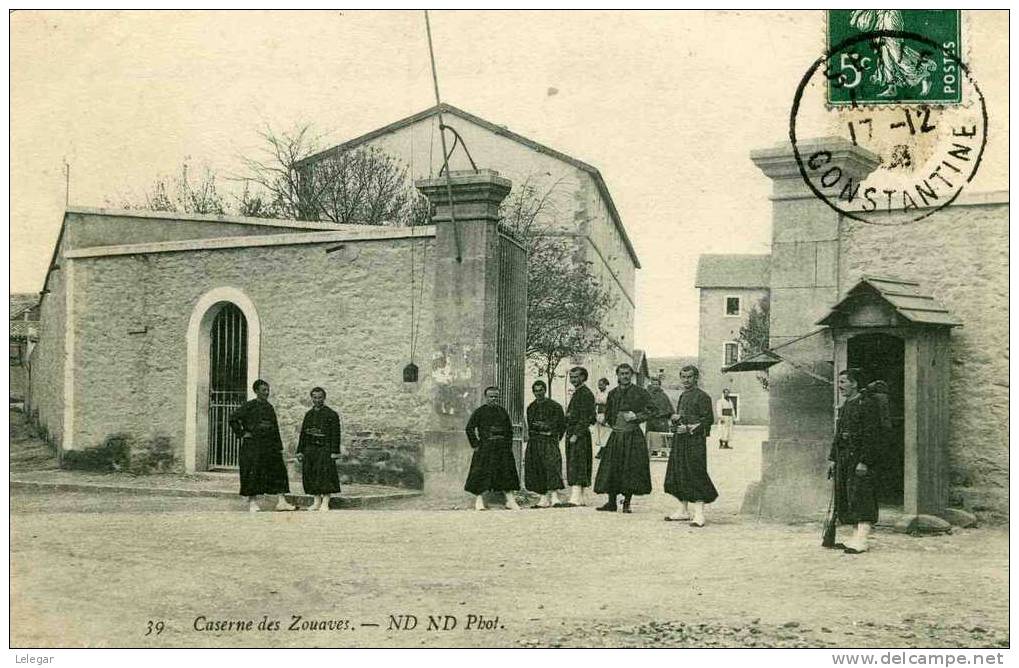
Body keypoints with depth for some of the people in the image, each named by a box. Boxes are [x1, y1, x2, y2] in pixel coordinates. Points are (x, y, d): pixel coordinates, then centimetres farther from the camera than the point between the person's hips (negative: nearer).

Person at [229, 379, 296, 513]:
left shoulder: (269, 407, 14)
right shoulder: (249, 406, -4)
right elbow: (233, 418, -8)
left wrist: (279, 446, 12)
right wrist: (242, 434, -10)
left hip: (270, 446, 6)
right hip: (253, 445, -6)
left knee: (278, 470, -1)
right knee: (253, 472, -2)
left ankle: (281, 501, 0)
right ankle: (252, 502, 7)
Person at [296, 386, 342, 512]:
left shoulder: (331, 414, 0)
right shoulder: (309, 414, 16)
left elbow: (335, 435, -5)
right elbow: (303, 434, 18)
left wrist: (334, 452, -11)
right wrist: (300, 451, 12)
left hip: (325, 449, -5)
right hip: (310, 449, 5)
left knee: (325, 473, -10)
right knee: (310, 475, 3)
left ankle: (325, 503, -7)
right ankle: (317, 501, 12)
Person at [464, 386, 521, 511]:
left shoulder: (502, 411, 15)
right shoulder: (480, 412, 1)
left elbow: (509, 429, 20)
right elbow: (470, 428, -2)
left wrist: (509, 444, 10)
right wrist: (476, 444, -7)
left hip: (503, 447, 4)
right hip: (486, 447, -4)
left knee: (507, 472, 3)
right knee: (484, 473, -5)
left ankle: (510, 500, 7)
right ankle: (479, 501, 3)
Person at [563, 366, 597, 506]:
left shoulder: (586, 394, -11)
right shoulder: (577, 393, 20)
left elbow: (586, 417, -17)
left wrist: (576, 434, -21)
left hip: (580, 434, -10)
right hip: (572, 433, 10)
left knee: (576, 465, -14)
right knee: (573, 465, 9)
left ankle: (575, 498, -19)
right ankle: (579, 498, 11)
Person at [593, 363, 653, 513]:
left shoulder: (640, 393, -1)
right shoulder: (613, 393, 11)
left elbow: (650, 410, -2)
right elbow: (607, 414, 21)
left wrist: (636, 417, -12)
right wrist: (614, 424, 7)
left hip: (633, 435, -4)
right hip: (616, 435, 4)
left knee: (631, 468, -4)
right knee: (611, 468, 1)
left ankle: (627, 502, 5)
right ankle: (611, 502, 8)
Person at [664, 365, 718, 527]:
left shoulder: (702, 396, -8)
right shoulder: (683, 396, 18)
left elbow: (709, 419, -13)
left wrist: (689, 428, -18)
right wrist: (675, 418, 6)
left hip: (695, 441, -9)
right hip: (680, 441, 9)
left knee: (695, 475, -12)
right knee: (679, 475, 11)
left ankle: (699, 514, -13)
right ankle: (683, 511, 21)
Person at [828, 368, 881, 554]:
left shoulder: (867, 405, -10)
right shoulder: (844, 407, 18)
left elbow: (872, 436, -16)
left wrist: (864, 462, -21)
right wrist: (832, 458, 16)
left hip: (860, 458, -9)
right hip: (844, 459, 9)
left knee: (861, 498, -10)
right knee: (846, 498, 9)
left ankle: (861, 540, -11)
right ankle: (857, 537, 14)